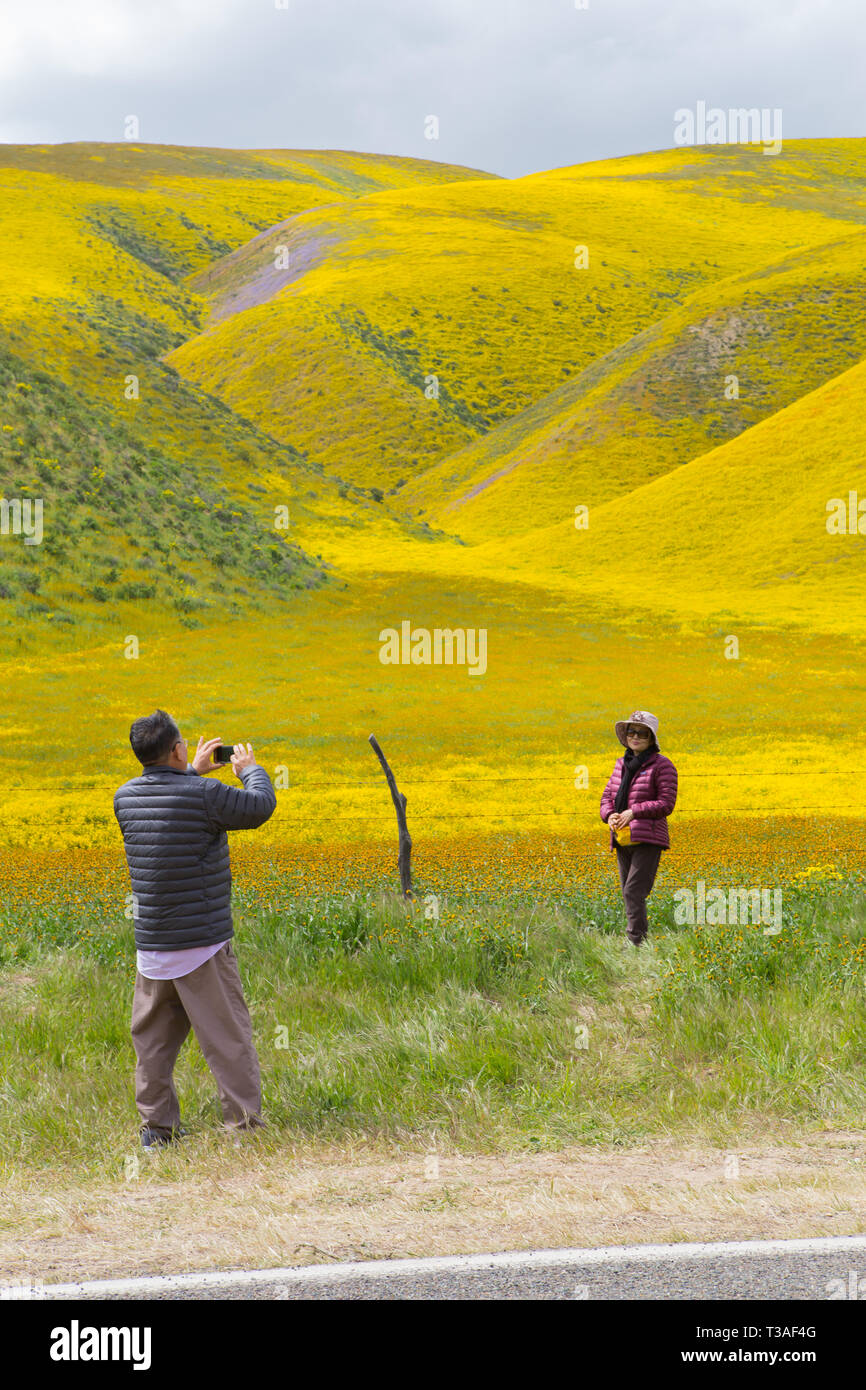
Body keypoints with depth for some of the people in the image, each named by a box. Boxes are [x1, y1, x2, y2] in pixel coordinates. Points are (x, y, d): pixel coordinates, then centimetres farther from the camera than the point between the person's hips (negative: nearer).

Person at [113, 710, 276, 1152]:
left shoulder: (125, 798, 1)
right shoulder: (205, 796, -17)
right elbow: (261, 806, -2)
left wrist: (193, 772, 29)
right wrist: (250, 769, 16)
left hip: (150, 947, 5)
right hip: (202, 945, -5)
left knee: (153, 1038, 12)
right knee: (227, 1036, 3)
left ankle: (156, 1128, 17)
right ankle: (245, 1124, 6)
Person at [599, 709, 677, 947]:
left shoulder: (662, 765, -5)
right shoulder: (622, 764, 16)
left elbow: (666, 804, -9)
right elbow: (607, 796, 17)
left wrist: (634, 812, -18)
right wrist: (609, 815, -5)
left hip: (648, 839, -7)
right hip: (623, 840, 7)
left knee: (634, 893, -16)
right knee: (628, 895, 7)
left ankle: (635, 943, -18)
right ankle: (642, 938, 14)